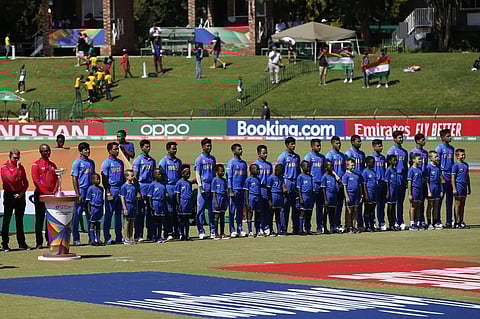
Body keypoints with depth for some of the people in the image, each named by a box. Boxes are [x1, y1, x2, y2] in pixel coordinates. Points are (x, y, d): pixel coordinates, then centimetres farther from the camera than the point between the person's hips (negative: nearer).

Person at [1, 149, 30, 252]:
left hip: (20, 195, 5)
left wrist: (22, 193, -2)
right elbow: (11, 178, -21)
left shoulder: (21, 167, 10)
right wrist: (17, 167, -17)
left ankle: (22, 243, 14)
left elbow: (25, 182, 12)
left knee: (20, 220, 10)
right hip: (9, 195, -5)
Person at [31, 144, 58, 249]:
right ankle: (39, 243, -3)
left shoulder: (52, 165, 16)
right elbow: (36, 180, -10)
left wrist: (54, 191, -5)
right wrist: (46, 192, -17)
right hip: (40, 195, -5)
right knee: (39, 219, -3)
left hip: (51, 195, 5)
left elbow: (57, 179, 12)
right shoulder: (36, 164, -2)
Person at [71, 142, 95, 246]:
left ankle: (92, 238, 8)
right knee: (77, 215, -1)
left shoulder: (91, 163, 14)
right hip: (81, 190, -6)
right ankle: (76, 239, 2)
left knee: (91, 215, 5)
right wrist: (78, 195, -13)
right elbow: (74, 179, -7)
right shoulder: (77, 163, -4)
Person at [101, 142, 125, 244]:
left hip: (120, 190, 6)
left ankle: (119, 237, 11)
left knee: (118, 213, 8)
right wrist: (108, 192, -15)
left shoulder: (120, 162, 16)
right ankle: (107, 238, -3)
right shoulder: (106, 163, -4)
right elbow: (104, 179, -8)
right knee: (109, 213, -4)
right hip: (111, 190, -6)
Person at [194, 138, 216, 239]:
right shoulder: (199, 159, -2)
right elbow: (197, 173, -5)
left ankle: (213, 231, 11)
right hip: (204, 185, -5)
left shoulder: (213, 158, 15)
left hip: (213, 186, 5)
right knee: (201, 209, -4)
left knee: (211, 209, 8)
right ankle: (201, 231, -3)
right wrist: (200, 185, -15)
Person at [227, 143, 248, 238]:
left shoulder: (244, 163, 14)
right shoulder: (231, 162, -4)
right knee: (232, 210, -2)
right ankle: (232, 231, -1)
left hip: (242, 190, 6)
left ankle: (240, 229, 12)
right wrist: (230, 191, -13)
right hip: (234, 190, -6)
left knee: (240, 210, 8)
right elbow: (229, 177, -7)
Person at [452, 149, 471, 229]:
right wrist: (454, 189, -15)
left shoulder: (466, 165, 13)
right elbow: (453, 177, -10)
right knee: (458, 204, -3)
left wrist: (469, 188, 20)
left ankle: (461, 222, 13)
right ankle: (457, 223, 0)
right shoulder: (456, 165, -7)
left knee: (462, 204, 9)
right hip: (458, 185, -7)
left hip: (464, 186, 7)